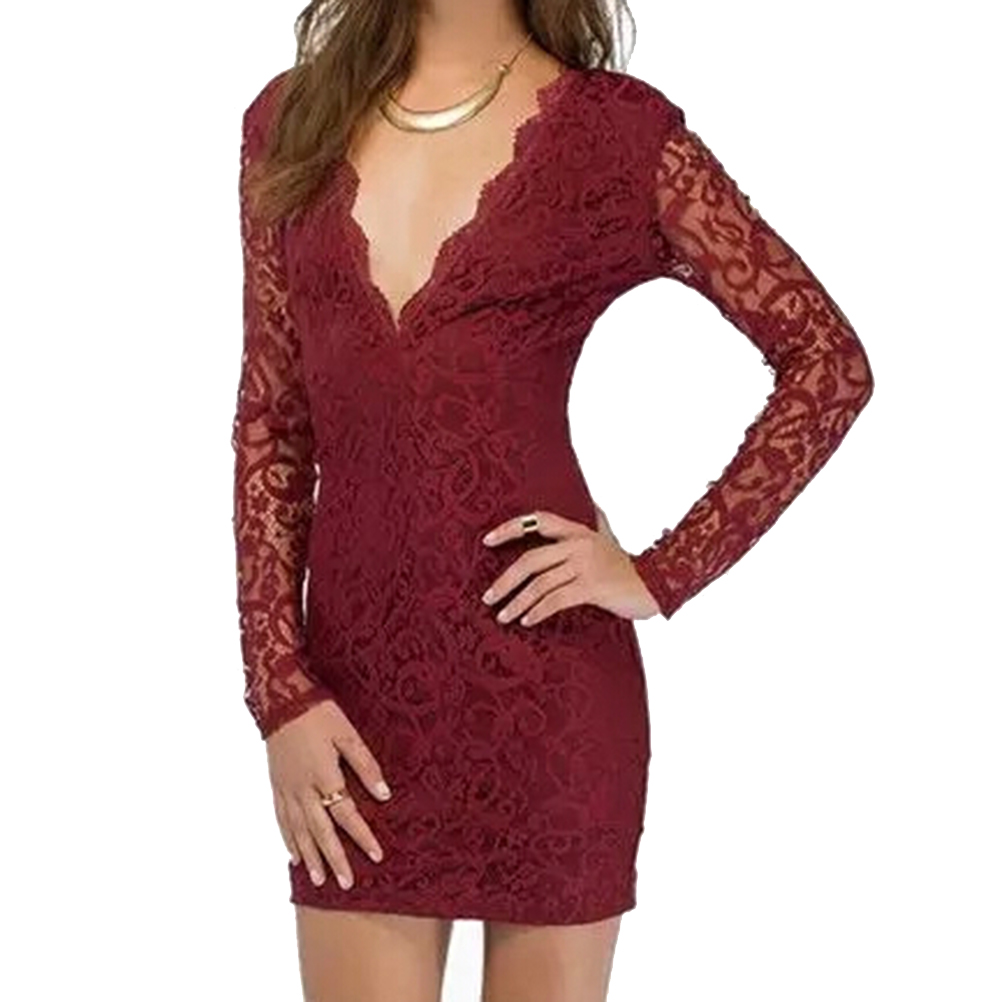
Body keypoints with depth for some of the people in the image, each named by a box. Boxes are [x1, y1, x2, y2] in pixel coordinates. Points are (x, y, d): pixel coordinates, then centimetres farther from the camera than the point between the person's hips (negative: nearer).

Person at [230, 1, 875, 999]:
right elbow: (269, 422, 6)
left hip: (543, 677, -2)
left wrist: (662, 576, -6)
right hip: (353, 672, 3)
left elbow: (829, 362, -1)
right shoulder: (292, 120, 7)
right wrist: (281, 692, -2)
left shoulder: (616, 130, -3)